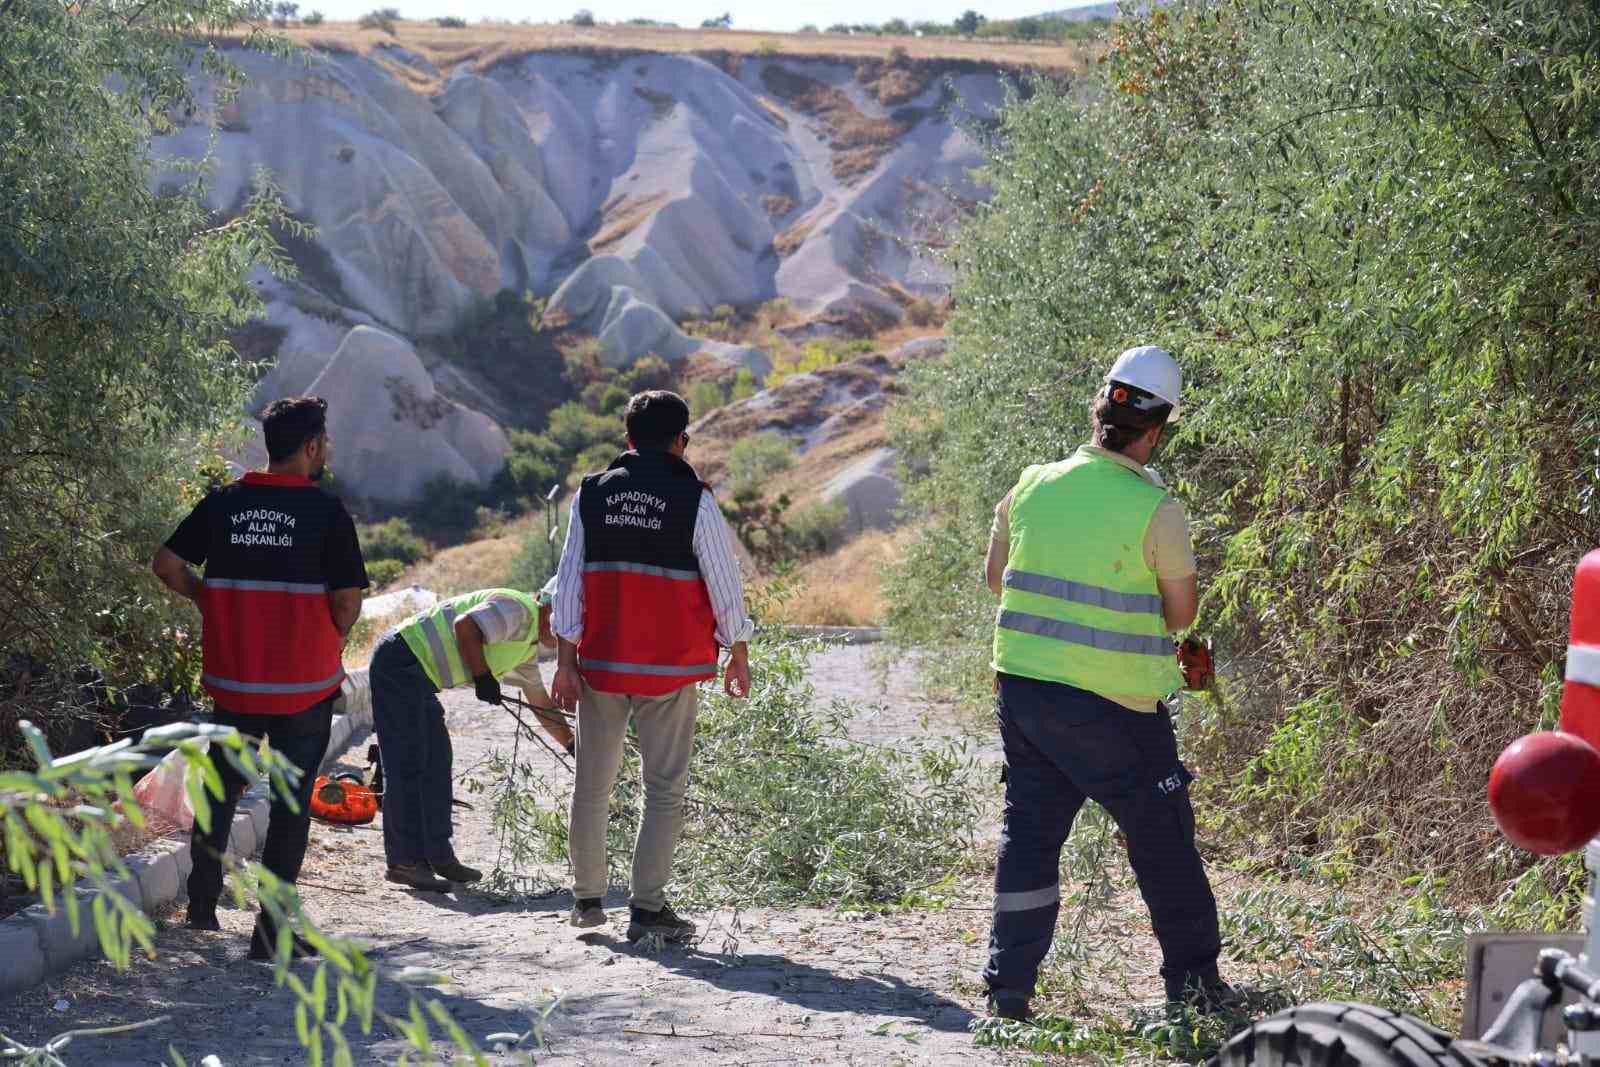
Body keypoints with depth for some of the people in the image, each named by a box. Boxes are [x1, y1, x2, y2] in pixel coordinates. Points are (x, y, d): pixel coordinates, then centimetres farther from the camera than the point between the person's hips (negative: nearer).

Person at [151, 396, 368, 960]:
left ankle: (203, 901, 26)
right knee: (291, 800, 5)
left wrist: (209, 599, 12)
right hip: (305, 684, -3)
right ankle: (271, 929, 5)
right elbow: (348, 599, -13)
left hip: (232, 679, 3)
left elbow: (166, 563, 0)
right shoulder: (326, 511, -11)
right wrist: (332, 639, 6)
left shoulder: (224, 503, 1)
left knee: (220, 787, 22)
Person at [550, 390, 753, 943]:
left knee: (593, 783, 14)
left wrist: (566, 658, 6)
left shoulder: (592, 494, 4)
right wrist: (738, 655, 9)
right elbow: (724, 581, -3)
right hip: (670, 669, -3)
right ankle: (647, 907, -3)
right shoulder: (694, 499, -6)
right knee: (665, 789, 2)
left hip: (600, 663, 3)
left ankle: (587, 898, 21)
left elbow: (570, 579, 3)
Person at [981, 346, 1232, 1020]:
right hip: (1112, 708, -5)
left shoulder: (1032, 486, 2)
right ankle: (1193, 982, 18)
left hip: (1021, 687, 5)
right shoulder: (1154, 510, -13)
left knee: (1028, 834, 12)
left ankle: (1007, 986, 10)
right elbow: (1181, 613, -5)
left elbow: (995, 575, 15)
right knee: (1162, 840, 10)